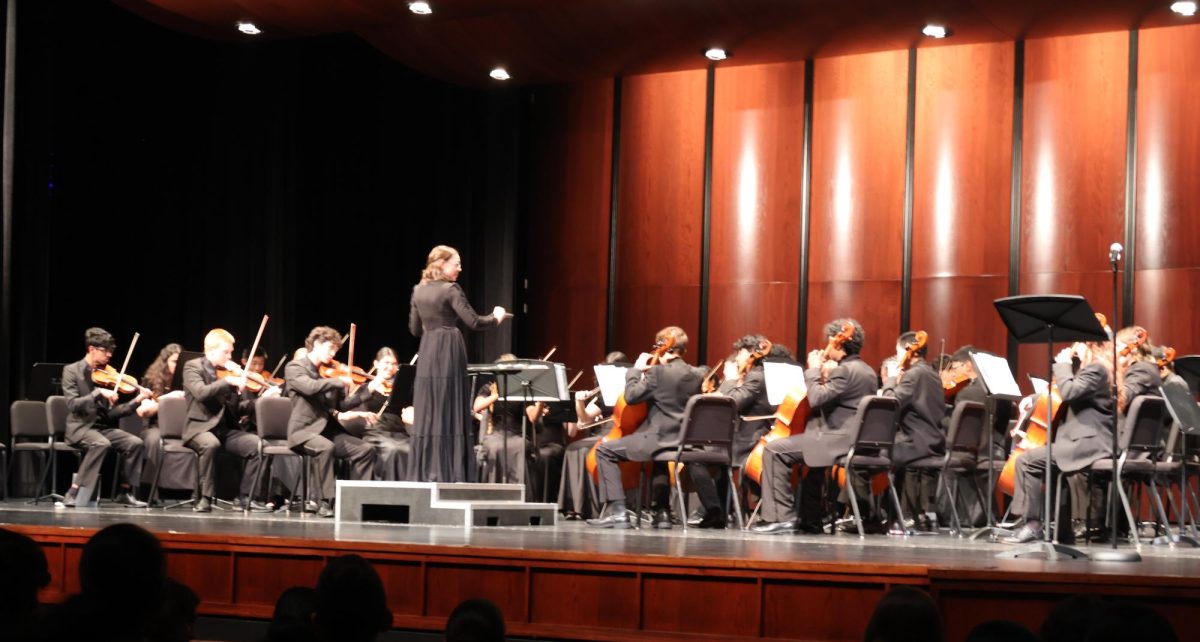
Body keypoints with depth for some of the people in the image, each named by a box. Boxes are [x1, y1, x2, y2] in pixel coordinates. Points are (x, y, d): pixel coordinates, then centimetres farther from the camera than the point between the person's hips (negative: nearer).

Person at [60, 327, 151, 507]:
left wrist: (136, 401, -7)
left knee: (135, 443, -17)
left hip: (104, 426, 5)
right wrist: (99, 392, -26)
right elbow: (73, 405, -17)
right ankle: (74, 493, -28)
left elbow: (111, 412, 6)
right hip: (80, 427, -5)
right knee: (101, 443, -36)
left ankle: (125, 492, -5)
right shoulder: (72, 371, -4)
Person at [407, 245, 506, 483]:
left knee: (426, 414, 8)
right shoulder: (451, 290, -10)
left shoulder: (419, 290, 11)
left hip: (427, 354, 6)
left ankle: (422, 474, 8)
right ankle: (447, 473, -4)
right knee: (449, 413, -3)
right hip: (448, 354, -6)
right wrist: (495, 318, 5)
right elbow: (474, 322, -13)